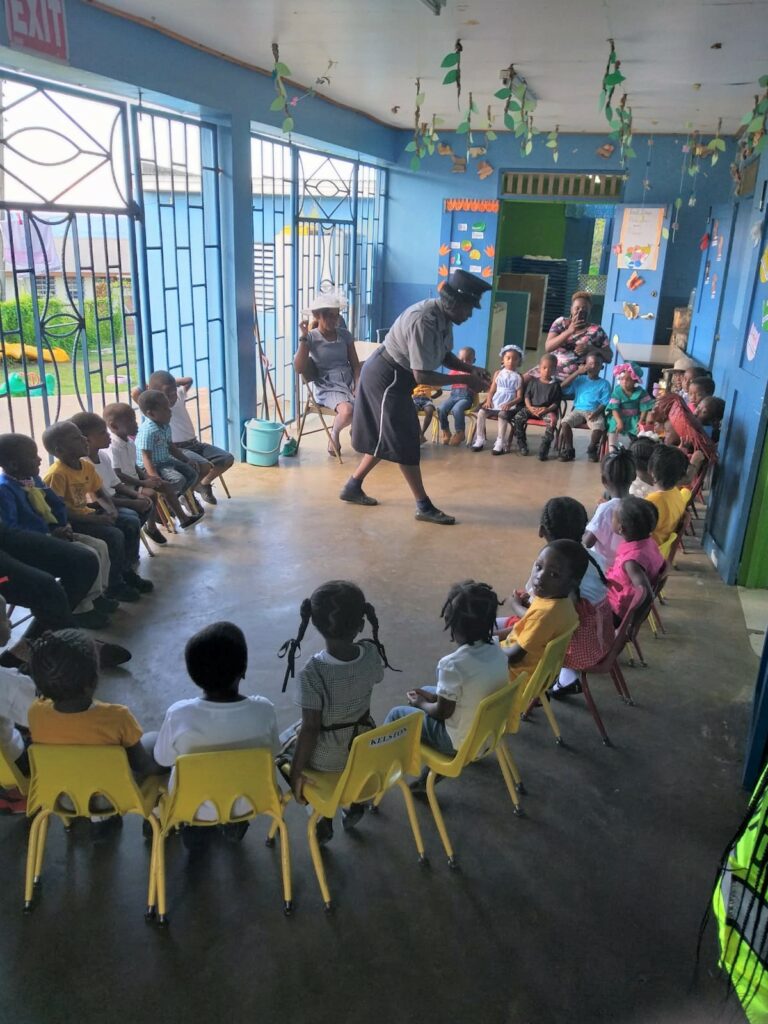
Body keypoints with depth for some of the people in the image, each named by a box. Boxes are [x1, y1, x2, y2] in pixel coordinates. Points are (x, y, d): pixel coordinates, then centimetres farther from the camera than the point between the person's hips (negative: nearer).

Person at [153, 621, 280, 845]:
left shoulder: (178, 714, -28)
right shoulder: (264, 710, -25)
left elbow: (163, 760, -9)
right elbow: (272, 752, -6)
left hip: (191, 807, 0)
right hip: (245, 804, 1)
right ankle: (236, 824, 40)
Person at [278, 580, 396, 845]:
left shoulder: (312, 672, -32)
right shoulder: (372, 654, -19)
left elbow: (310, 729, -24)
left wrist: (296, 774, -11)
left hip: (325, 758, -4)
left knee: (284, 745, 27)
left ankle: (325, 817, 26)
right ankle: (355, 801, 37)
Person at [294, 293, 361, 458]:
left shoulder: (344, 334, 9)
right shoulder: (311, 337, -2)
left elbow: (355, 364, 8)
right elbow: (298, 368, -13)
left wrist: (358, 386, -10)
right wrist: (303, 337, -15)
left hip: (349, 382, 4)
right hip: (327, 387, -4)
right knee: (347, 411, -35)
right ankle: (334, 434, 0)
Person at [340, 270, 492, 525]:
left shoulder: (443, 316, -1)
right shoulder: (424, 321, -30)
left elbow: (444, 355, 12)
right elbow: (422, 376, -30)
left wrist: (471, 369, -4)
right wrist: (464, 380, -23)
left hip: (393, 378, 10)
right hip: (386, 378, -10)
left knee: (387, 438, 17)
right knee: (403, 442, -4)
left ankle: (352, 487, 29)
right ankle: (424, 506, 4)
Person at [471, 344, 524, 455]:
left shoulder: (518, 377, 5)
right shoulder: (498, 373, 14)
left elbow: (519, 397, -1)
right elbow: (492, 390, 11)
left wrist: (510, 404, -18)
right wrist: (488, 400, -9)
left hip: (508, 405, -3)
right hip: (495, 403, 3)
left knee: (502, 414, -35)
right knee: (481, 412, -21)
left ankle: (500, 442, -25)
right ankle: (480, 440, -10)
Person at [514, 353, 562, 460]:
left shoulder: (555, 384, 4)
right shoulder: (533, 381, 10)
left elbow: (556, 402, -1)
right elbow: (527, 396, 7)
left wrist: (547, 409, -19)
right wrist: (530, 407, -12)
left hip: (548, 410, -2)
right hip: (532, 408, 3)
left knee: (552, 420, -35)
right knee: (518, 417, -23)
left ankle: (545, 447, -29)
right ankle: (521, 443, -6)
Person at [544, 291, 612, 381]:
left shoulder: (597, 330, 3)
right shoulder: (561, 323, 6)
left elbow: (608, 357, 3)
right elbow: (548, 347, -6)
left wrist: (590, 349, -14)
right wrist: (569, 331, -18)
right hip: (555, 377, 2)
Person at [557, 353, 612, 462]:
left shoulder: (604, 383, 6)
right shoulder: (579, 379, 11)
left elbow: (605, 403, 0)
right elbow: (563, 386, -2)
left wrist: (596, 412, -20)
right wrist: (577, 372, -5)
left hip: (595, 412, -1)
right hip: (578, 410, 1)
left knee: (599, 427, -33)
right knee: (565, 422, -28)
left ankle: (591, 449, -3)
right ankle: (569, 450, -10)